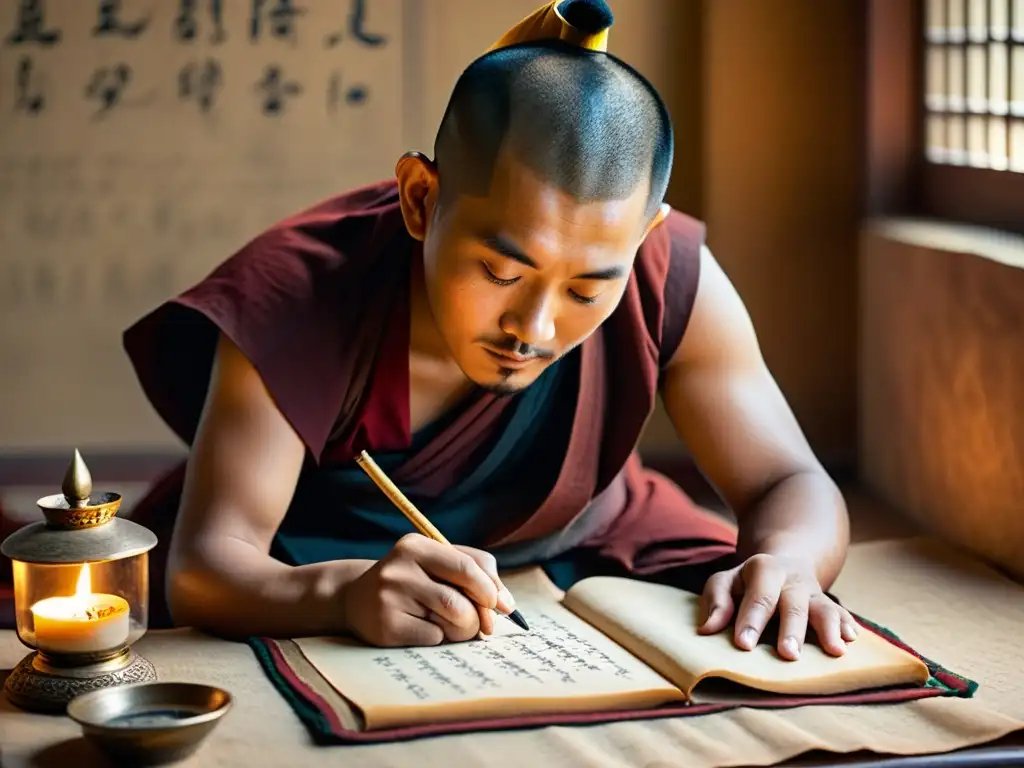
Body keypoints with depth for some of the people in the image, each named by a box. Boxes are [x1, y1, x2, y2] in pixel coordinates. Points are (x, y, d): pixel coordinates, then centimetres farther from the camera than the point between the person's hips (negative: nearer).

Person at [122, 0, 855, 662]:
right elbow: (204, 565, -34)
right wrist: (345, 593, -56)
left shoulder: (671, 282, -23)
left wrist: (784, 561, -41)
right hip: (296, 585, -1)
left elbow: (793, 487, -16)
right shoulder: (299, 297, -30)